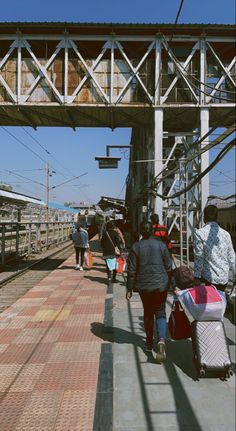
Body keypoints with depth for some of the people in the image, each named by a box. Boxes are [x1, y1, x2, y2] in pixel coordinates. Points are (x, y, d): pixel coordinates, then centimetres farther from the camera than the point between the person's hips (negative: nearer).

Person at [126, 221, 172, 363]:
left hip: (143, 286, 1)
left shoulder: (136, 247, -5)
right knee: (160, 313, 7)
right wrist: (169, 283, 15)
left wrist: (129, 289, 3)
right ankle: (161, 340, -16)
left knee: (148, 313, 18)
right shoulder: (161, 245, -4)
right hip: (160, 285, 0)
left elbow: (131, 270, -5)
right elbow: (169, 267, 1)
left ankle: (149, 343, 28)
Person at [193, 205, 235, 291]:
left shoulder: (199, 233, -11)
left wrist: (197, 276, -4)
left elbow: (198, 257, -11)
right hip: (224, 277, 4)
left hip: (210, 277, -4)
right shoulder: (225, 234, 2)